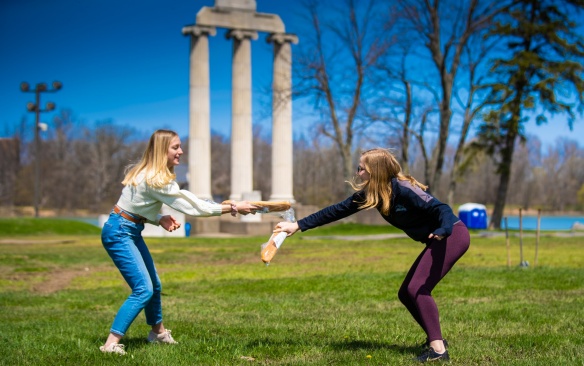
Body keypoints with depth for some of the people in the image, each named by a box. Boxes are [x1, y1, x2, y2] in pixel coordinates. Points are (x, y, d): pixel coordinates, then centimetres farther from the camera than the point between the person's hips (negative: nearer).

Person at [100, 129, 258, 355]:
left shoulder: (150, 174, 5)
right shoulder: (155, 180, -25)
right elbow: (192, 207, -23)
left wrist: (160, 220, -8)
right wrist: (233, 208, -20)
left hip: (131, 232, 10)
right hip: (119, 234, -10)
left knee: (154, 285, 19)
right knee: (143, 290, -16)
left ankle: (158, 332, 38)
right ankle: (111, 343, -16)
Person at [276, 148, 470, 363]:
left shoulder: (402, 189, -22)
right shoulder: (370, 194, 2)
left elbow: (440, 208, -28)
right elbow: (337, 211, 7)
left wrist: (443, 230, -49)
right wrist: (298, 226, 7)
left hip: (453, 235, -9)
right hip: (439, 239, 9)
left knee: (417, 289, -17)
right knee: (406, 294, 9)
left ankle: (438, 349, -14)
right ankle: (435, 339, 19)